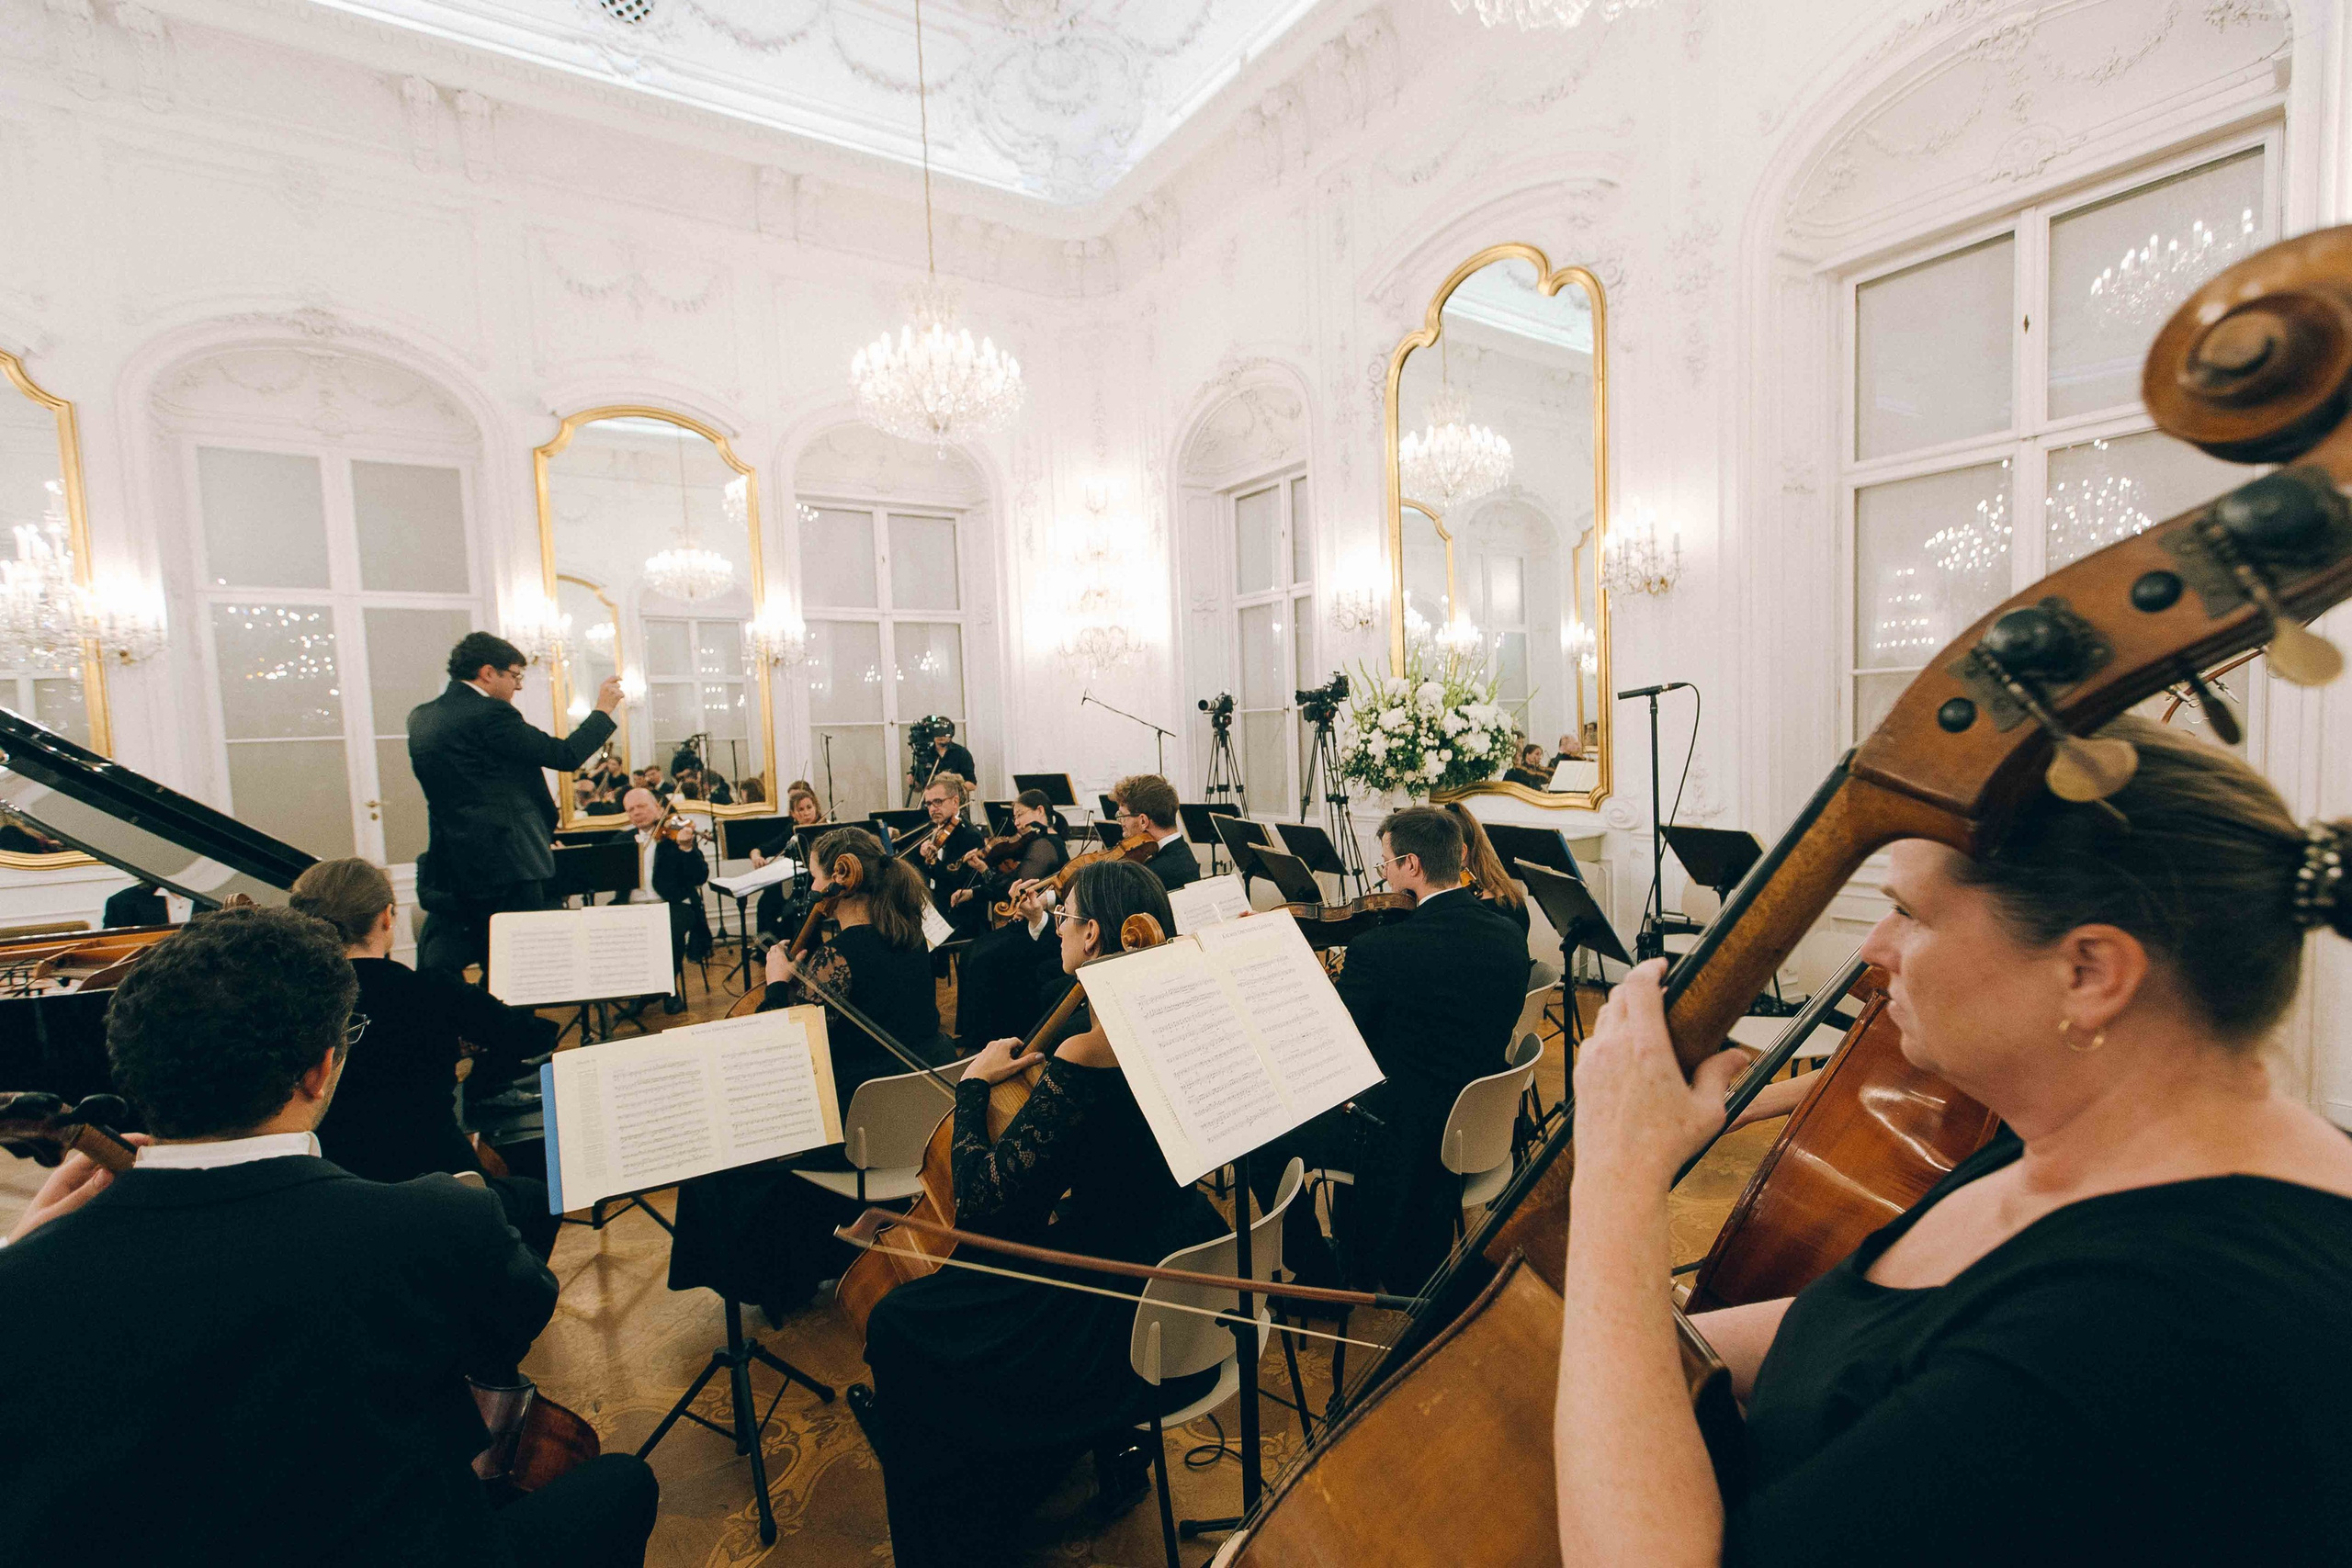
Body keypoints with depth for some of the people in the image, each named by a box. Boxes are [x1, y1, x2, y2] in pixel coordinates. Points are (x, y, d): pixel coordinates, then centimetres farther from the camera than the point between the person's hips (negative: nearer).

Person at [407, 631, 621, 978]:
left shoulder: (420, 718, 10)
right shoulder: (490, 715, -15)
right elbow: (566, 756, -12)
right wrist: (603, 711, 1)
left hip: (445, 867, 8)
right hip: (506, 864, -8)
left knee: (435, 977, 14)